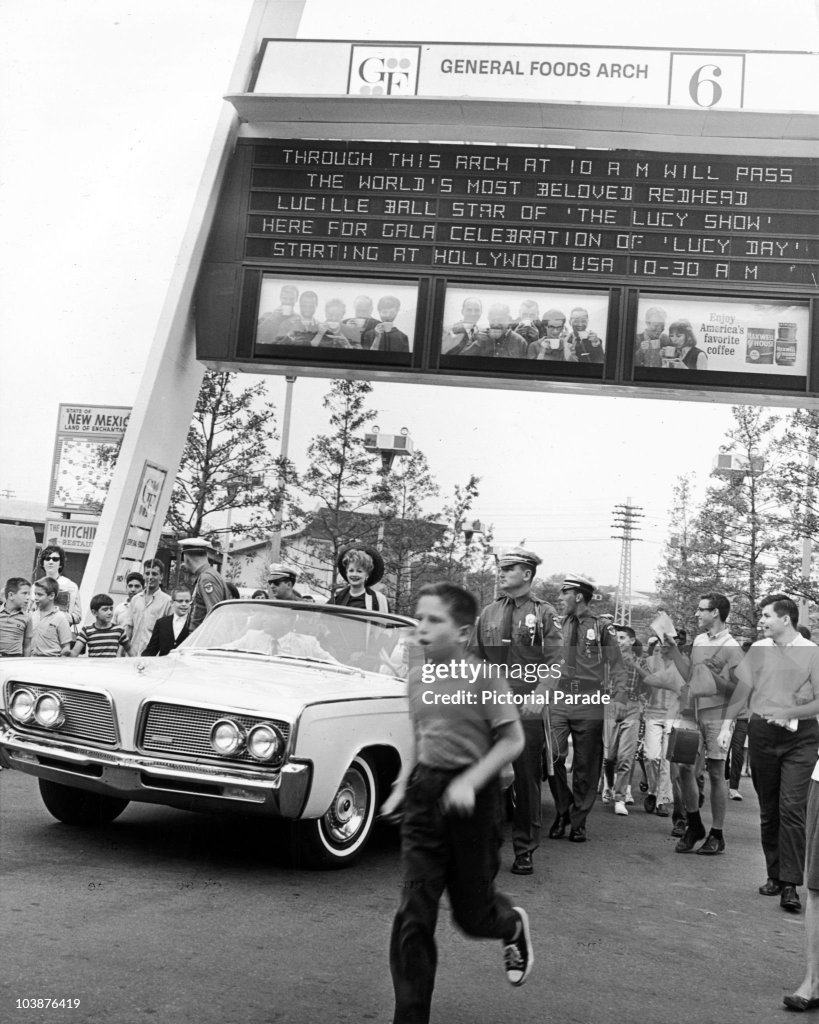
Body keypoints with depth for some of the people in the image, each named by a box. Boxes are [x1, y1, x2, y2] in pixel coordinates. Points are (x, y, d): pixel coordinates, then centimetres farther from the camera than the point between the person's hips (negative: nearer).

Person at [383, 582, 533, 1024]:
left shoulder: (484, 676, -13)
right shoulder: (418, 674, 4)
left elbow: (513, 740, -11)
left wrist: (471, 781, -22)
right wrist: (403, 785, 10)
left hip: (472, 797, -4)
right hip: (425, 793, 4)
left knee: (472, 913, 11)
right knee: (413, 914, -3)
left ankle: (513, 925, 46)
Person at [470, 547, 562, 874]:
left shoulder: (544, 613, 2)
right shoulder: (487, 613, 11)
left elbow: (552, 661, -5)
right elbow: (474, 659, 13)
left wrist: (538, 694, -17)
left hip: (528, 709, -3)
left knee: (527, 779, 4)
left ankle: (524, 851, 15)